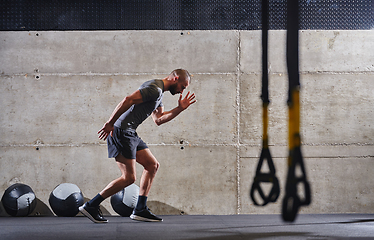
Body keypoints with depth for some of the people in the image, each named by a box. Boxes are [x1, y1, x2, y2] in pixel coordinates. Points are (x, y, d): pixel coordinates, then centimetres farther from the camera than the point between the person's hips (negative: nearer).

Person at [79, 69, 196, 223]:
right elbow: (128, 100, -24)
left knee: (153, 165, 11)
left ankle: (140, 210, 12)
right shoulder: (154, 89, -14)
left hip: (130, 134, 11)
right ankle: (91, 206, -3)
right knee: (128, 177, -10)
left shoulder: (159, 93, 21)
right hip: (121, 131, -11)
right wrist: (110, 123, -25)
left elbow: (158, 120, 21)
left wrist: (180, 109, 13)